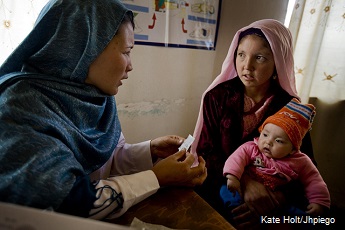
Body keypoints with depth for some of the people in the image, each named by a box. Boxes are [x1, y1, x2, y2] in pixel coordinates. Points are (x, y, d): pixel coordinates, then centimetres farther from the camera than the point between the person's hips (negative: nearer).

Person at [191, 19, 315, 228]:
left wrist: (275, 200, -23)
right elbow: (206, 151, -8)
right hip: (218, 190, 0)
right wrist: (244, 181, -23)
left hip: (269, 197, 1)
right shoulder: (217, 96, -7)